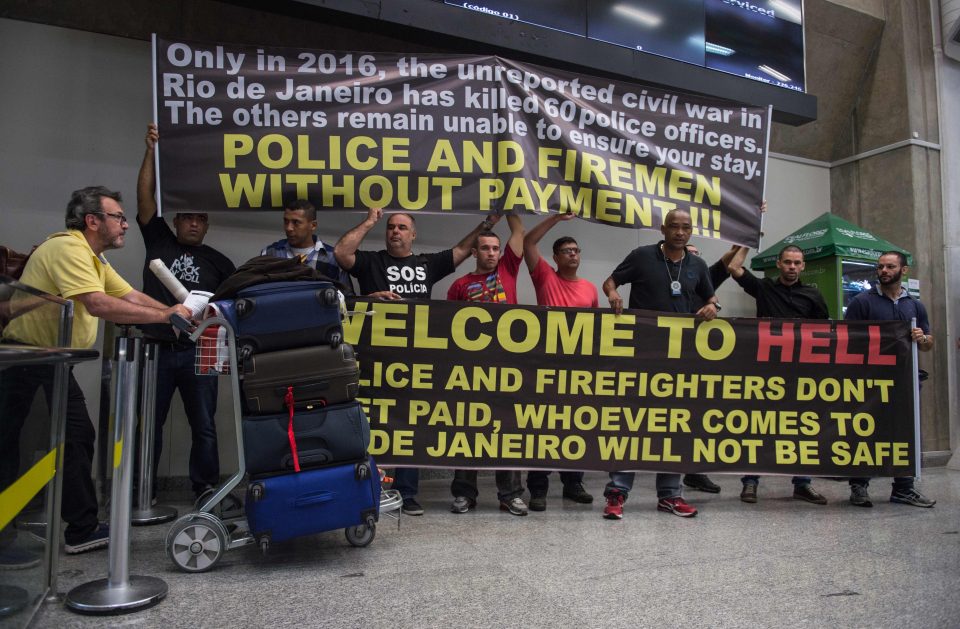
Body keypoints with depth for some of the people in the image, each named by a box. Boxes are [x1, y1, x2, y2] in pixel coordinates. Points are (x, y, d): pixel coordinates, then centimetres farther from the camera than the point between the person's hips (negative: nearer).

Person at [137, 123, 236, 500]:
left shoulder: (217, 261, 11)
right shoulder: (159, 241, 10)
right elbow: (145, 197, 3)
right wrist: (151, 151, -2)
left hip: (198, 352, 0)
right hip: (157, 349, 0)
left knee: (203, 425, 5)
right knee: (148, 423, 6)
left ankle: (206, 489, 14)